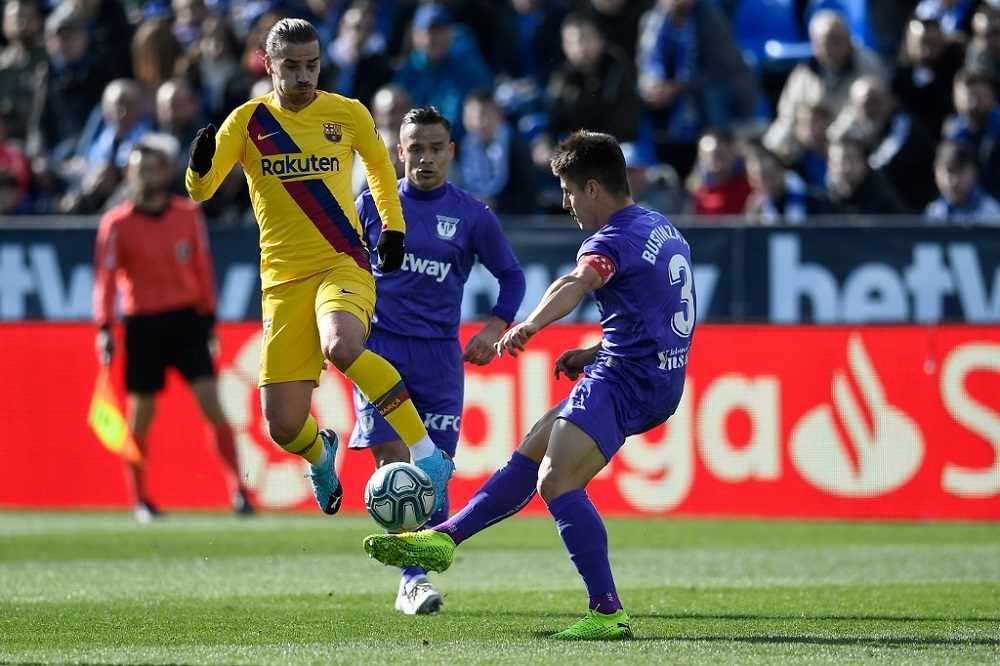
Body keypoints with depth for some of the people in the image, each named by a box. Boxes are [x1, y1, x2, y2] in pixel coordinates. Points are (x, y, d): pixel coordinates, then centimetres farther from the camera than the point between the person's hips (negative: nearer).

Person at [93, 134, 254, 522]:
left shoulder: (189, 215, 4)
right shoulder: (117, 224, -2)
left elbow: (203, 268, 11)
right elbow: (105, 279, -5)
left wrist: (209, 318, 9)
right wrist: (104, 328, -14)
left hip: (187, 320, 1)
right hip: (142, 326, -1)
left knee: (211, 403, -9)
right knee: (141, 415, 6)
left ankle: (238, 491, -11)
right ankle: (139, 501, 18)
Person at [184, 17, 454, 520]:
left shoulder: (348, 115, 3)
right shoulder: (249, 121, 2)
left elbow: (379, 165, 23)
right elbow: (200, 191, -4)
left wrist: (393, 228, 17)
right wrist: (200, 163, -26)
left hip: (343, 264, -2)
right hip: (283, 279, 2)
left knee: (340, 346, -37)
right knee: (282, 425, -4)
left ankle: (428, 456, -29)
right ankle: (321, 455, 36)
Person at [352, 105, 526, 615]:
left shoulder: (473, 216, 3)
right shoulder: (373, 205, 4)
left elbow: (512, 275, 12)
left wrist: (494, 328, -2)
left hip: (440, 354, 1)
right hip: (380, 345, -1)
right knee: (391, 455, -15)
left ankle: (414, 581, 8)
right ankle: (415, 577, -13)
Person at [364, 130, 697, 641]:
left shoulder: (616, 238, -13)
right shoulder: (663, 230, 18)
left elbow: (580, 281, -35)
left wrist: (530, 325, -52)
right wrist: (595, 353, 21)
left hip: (626, 378, -11)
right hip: (657, 377, 11)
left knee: (557, 481, -20)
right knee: (532, 451, 18)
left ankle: (608, 612, -23)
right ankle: (443, 539, 23)